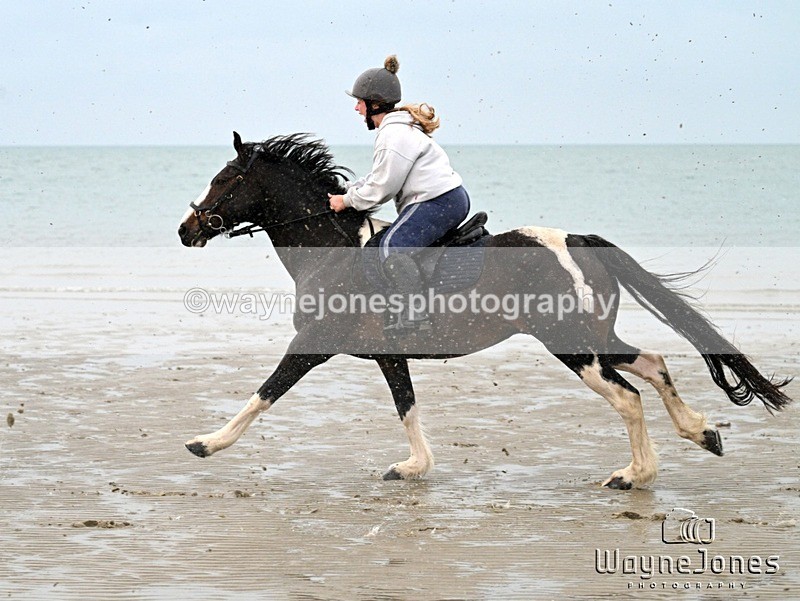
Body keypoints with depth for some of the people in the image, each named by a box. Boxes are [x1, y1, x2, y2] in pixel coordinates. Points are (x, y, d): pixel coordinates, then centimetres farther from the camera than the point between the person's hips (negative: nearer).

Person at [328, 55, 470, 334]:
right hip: (449, 198, 12)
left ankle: (415, 312, -32)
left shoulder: (395, 136, -15)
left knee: (392, 246, -23)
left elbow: (382, 187, -15)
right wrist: (344, 190, 17)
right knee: (396, 246, 20)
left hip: (438, 202, -12)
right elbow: (380, 176, 26)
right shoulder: (398, 128, 21)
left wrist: (347, 201, -2)